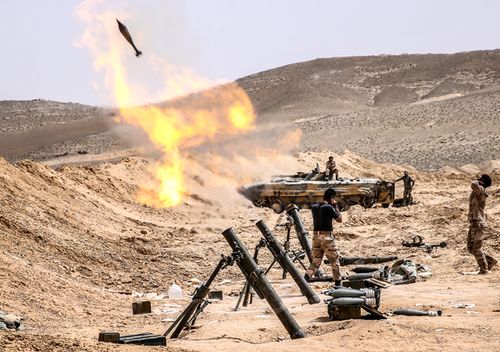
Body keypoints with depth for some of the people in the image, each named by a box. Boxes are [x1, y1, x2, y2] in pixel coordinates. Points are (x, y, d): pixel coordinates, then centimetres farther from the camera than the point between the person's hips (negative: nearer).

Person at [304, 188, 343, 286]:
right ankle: (338, 283, 15)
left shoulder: (314, 207, 7)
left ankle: (305, 279, -12)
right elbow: (339, 219, -2)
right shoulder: (329, 207, -12)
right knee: (334, 260, 9)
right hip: (327, 237, -6)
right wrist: (336, 206, 5)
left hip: (316, 236, 6)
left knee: (315, 261, 9)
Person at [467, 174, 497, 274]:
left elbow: (474, 185, -34)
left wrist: (477, 182, -12)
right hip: (474, 224, 9)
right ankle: (491, 261, 17)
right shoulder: (477, 192, 18)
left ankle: (484, 269, 6)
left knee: (476, 248, -2)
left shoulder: (481, 190, -11)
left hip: (478, 223, -9)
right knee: (470, 248, 12)